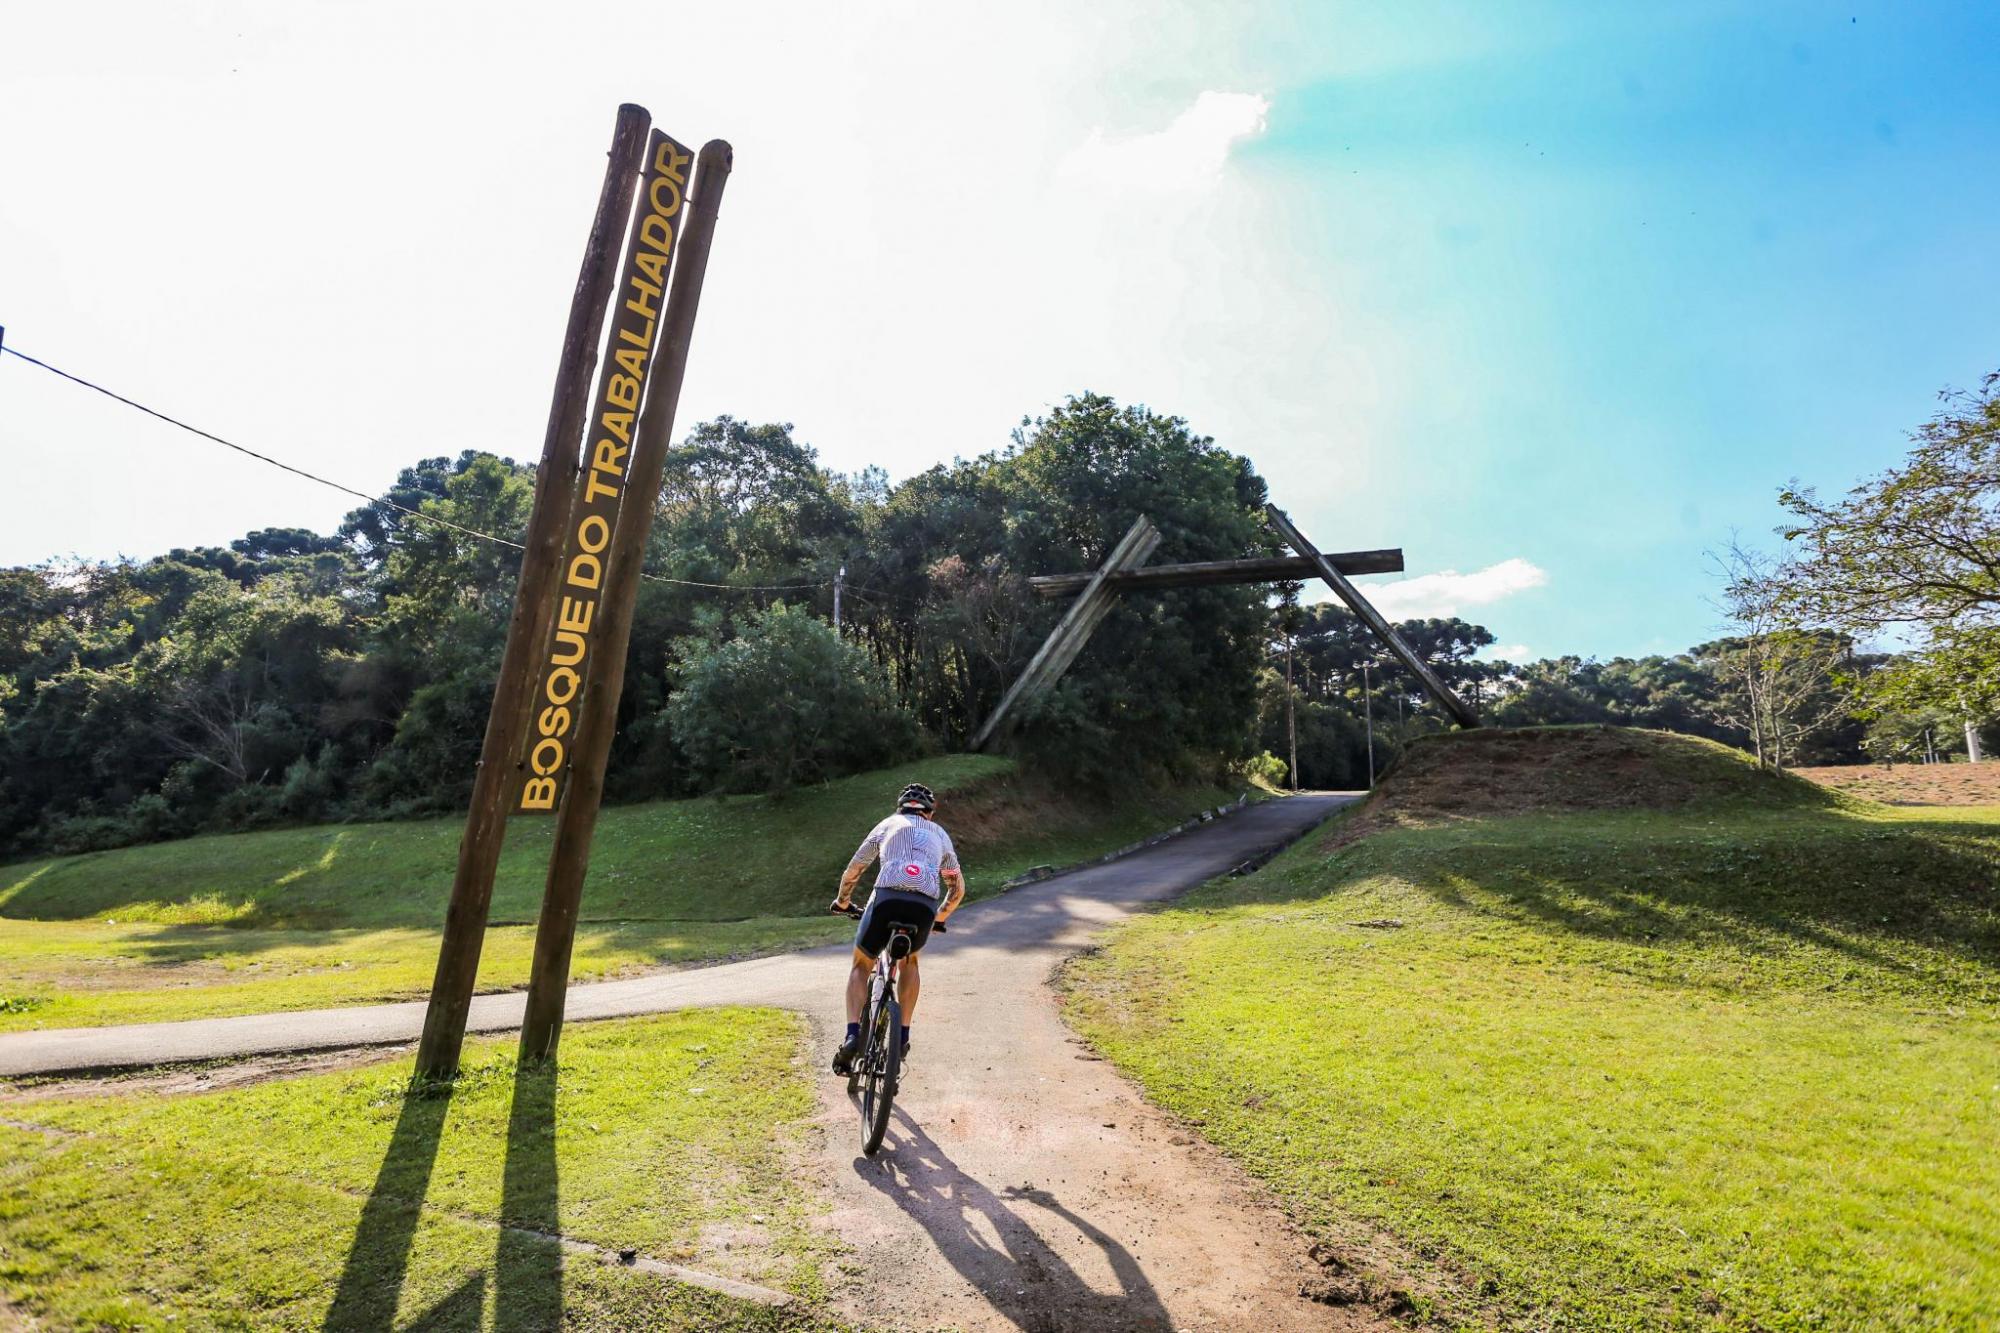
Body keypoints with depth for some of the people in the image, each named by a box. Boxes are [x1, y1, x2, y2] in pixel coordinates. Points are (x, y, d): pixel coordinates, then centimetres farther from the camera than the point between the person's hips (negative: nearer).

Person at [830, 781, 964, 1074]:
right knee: (909, 962, 31)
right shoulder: (940, 834, 30)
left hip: (887, 898, -1)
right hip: (925, 907, 2)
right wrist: (939, 917, 50)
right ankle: (903, 1035, 25)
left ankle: (852, 1035, 2)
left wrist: (842, 902, 47)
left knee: (861, 965, 20)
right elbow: (958, 888, 34)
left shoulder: (887, 825, 26)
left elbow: (852, 872, 29)